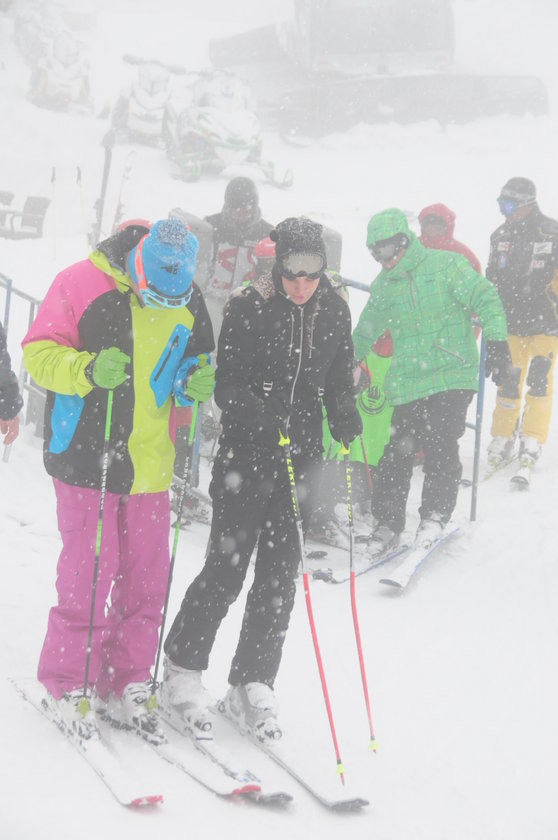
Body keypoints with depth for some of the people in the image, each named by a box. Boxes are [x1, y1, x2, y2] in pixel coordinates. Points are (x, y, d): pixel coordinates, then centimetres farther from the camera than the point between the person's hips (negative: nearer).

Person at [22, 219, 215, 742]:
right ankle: (67, 684, 14)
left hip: (149, 463, 5)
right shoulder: (82, 284, -10)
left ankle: (125, 686, 22)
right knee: (90, 576, -4)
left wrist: (197, 382, -5)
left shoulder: (186, 302, 5)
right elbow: (39, 352, -9)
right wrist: (88, 370, -27)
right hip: (87, 458, -5)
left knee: (146, 579, 8)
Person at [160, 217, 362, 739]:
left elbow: (338, 380, 12)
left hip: (301, 458, 4)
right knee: (227, 568, -3)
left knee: (280, 575, 7)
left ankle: (252, 685, 19)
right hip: (246, 456, -4)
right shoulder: (248, 308, -10)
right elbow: (227, 385, -12)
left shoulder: (334, 312, 3)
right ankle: (182, 671, 14)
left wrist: (344, 416, -7)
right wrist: (257, 414, -29)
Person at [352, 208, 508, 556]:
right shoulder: (383, 286, 12)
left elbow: (485, 298, -5)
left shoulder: (445, 265, -3)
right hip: (407, 383, 4)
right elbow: (366, 331, 27)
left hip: (452, 376, -4)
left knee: (441, 446, -13)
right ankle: (388, 522, 11)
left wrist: (497, 343, -14)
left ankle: (436, 514, 1)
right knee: (398, 451, 0)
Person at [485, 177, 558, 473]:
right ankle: (502, 439, 12)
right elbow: (492, 280, 18)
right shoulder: (500, 236, 8)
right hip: (511, 321, 4)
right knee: (508, 380, 1)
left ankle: (532, 441, 1)